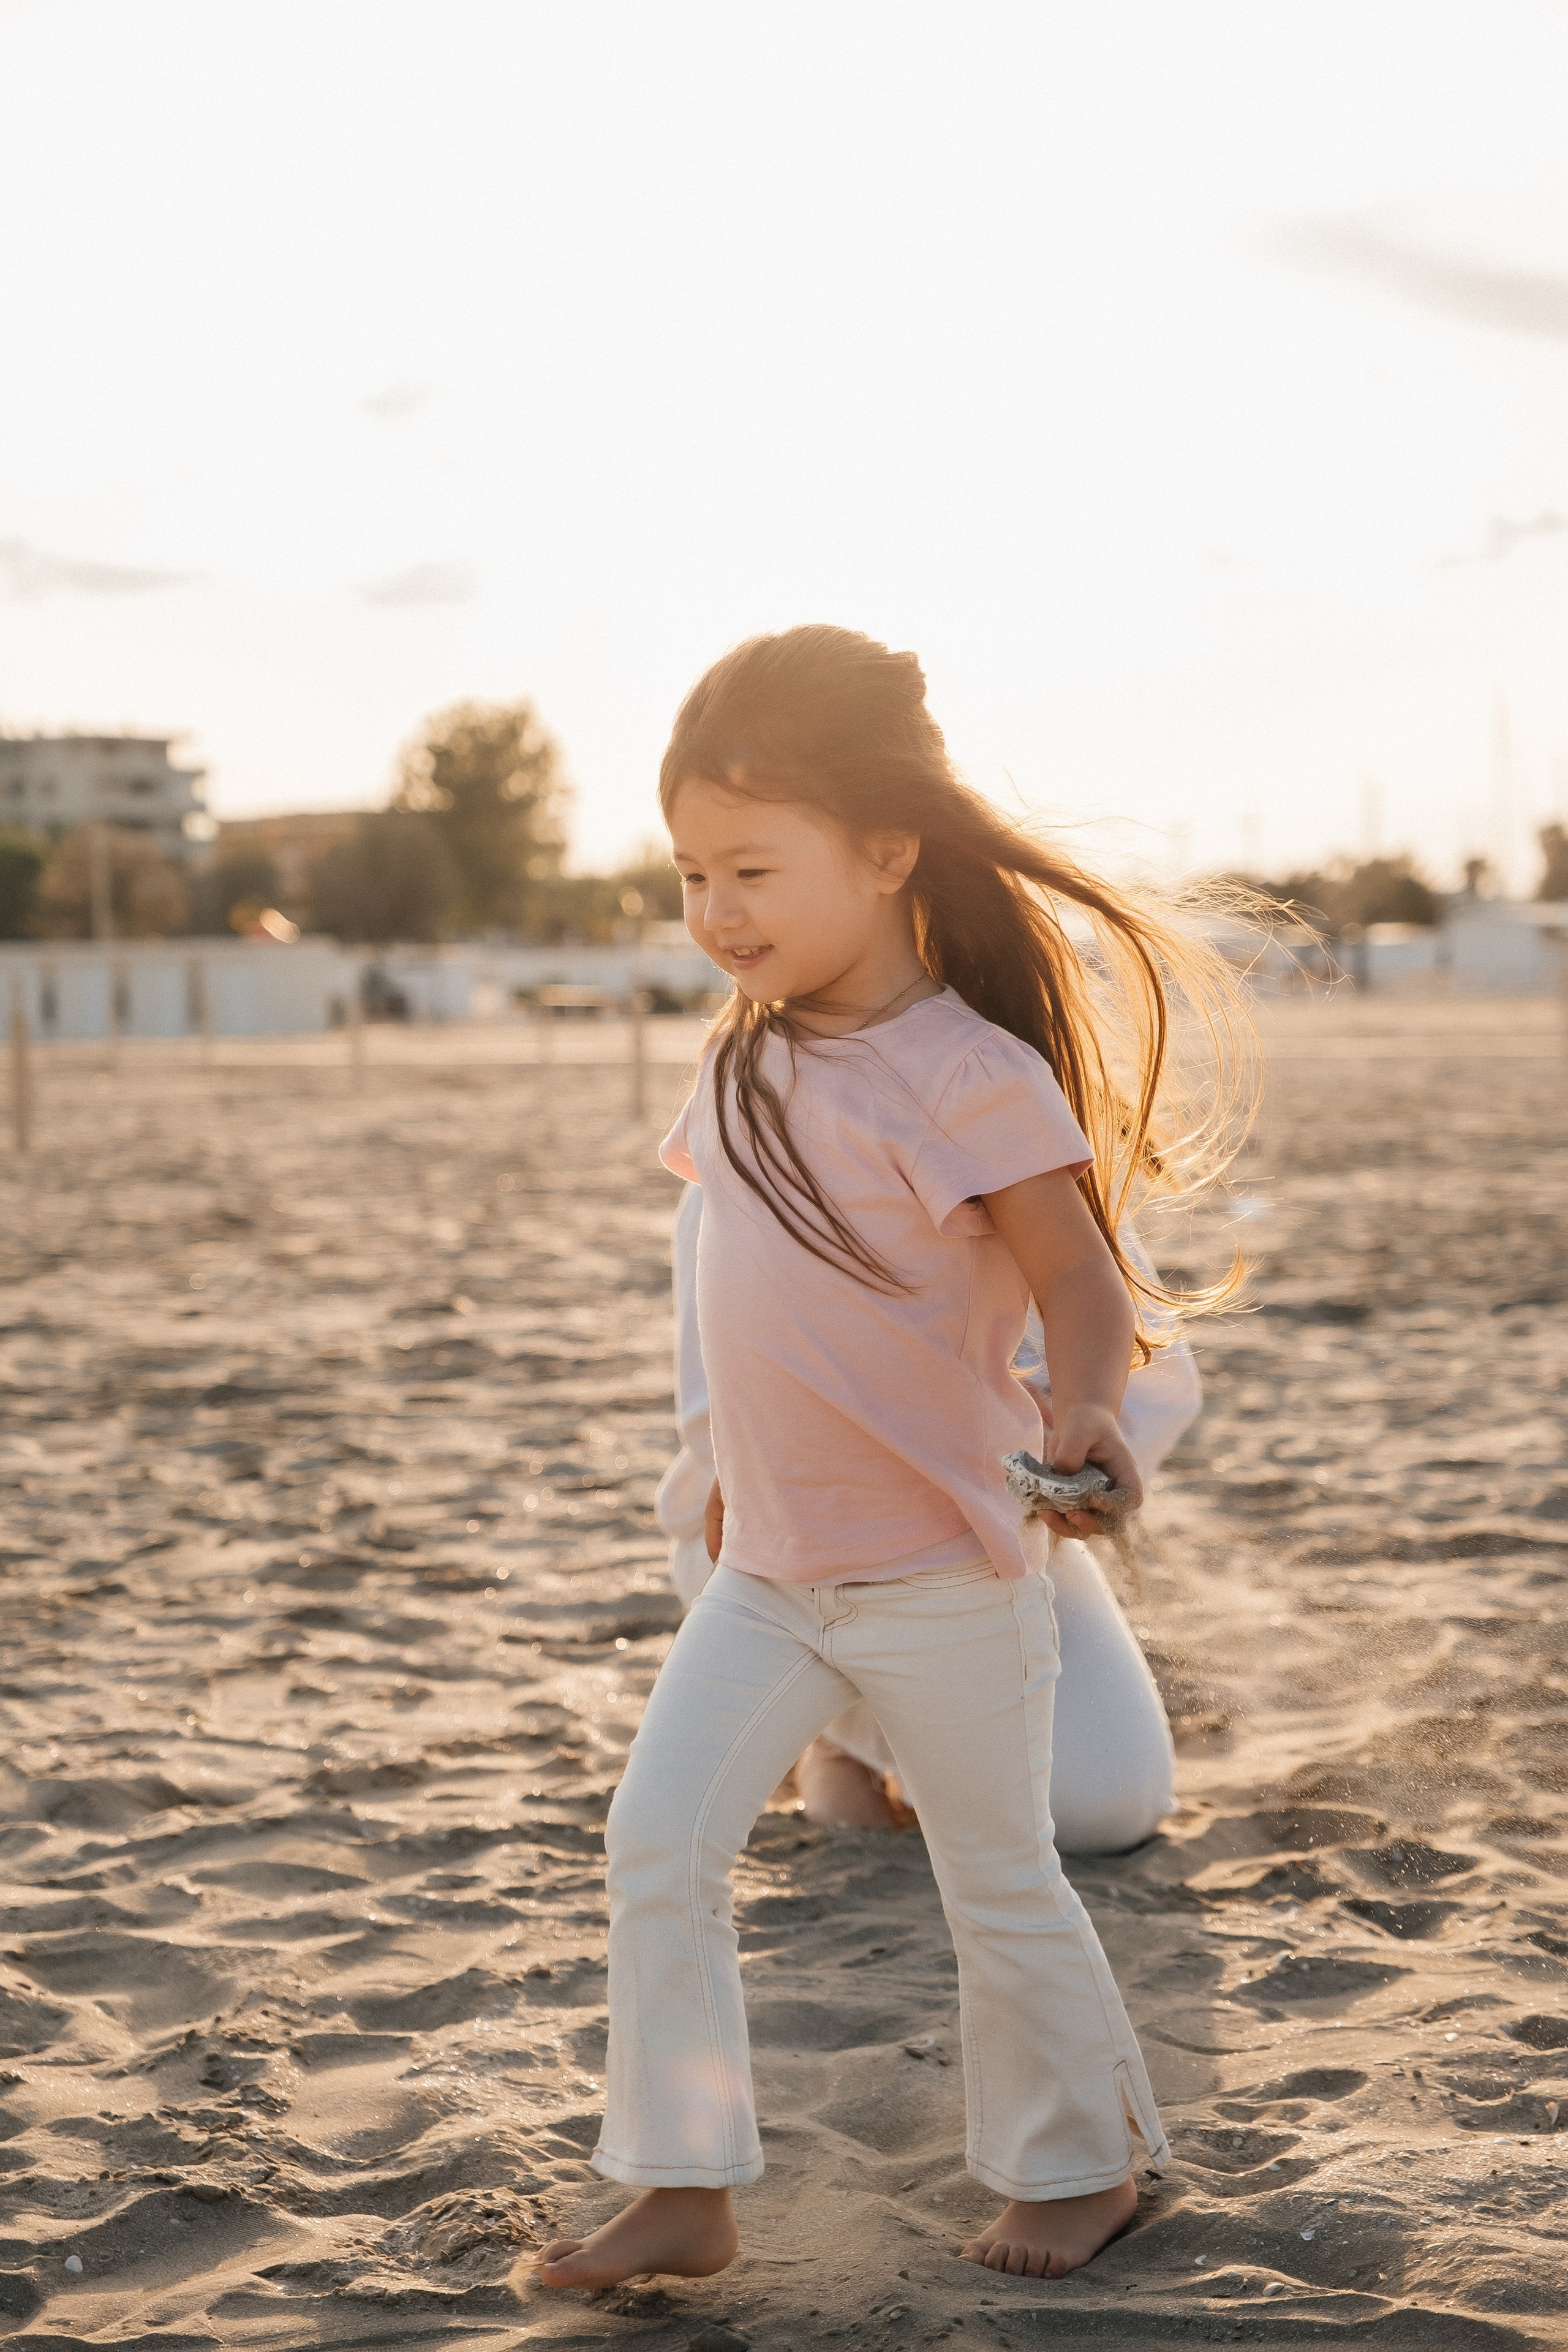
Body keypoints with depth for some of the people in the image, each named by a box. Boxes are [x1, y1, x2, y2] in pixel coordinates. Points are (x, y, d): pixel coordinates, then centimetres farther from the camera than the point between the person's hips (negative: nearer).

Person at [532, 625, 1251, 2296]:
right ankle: (683, 2191, 8)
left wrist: (1081, 1413, -37)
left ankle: (1081, 2164, 31)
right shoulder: (750, 1061, 3)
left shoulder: (969, 1074, -18)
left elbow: (1086, 1292, -17)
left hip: (941, 1578, -6)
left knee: (999, 1887, 9)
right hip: (766, 1572, 6)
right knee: (658, 1840, -3)